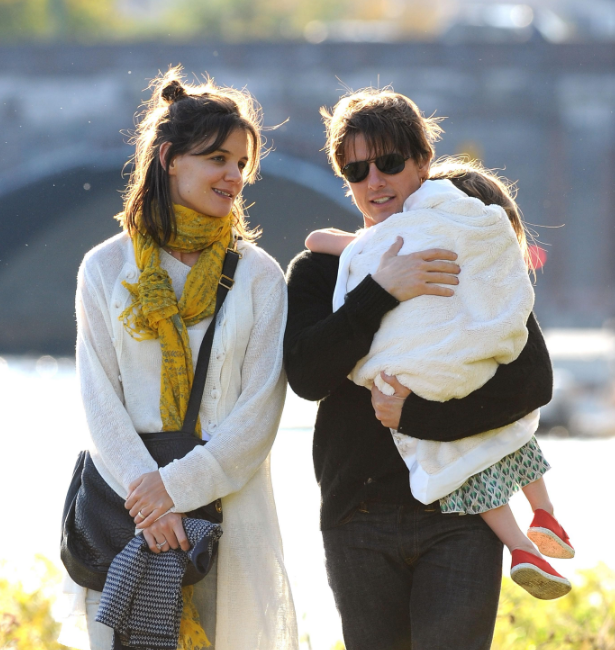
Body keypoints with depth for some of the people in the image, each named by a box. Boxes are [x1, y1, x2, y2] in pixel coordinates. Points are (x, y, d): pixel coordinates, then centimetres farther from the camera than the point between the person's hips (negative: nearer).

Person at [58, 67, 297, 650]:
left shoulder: (259, 275, 5)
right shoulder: (107, 268, 6)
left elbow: (259, 411, -2)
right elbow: (100, 399, 0)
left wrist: (178, 485, -13)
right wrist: (144, 492, -14)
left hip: (228, 499, 0)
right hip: (125, 502, 0)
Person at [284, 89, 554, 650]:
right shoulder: (319, 270, 9)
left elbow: (533, 381, -5)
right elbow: (306, 376, -9)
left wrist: (416, 414, -14)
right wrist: (381, 292, -18)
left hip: (459, 517, -2)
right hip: (359, 522, 2)